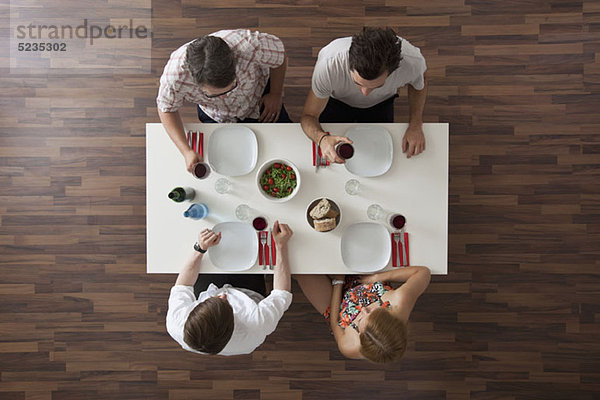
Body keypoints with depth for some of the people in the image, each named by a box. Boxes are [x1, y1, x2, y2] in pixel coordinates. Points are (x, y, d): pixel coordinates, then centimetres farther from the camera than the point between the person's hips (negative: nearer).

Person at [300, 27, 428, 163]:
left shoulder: (412, 61, -38)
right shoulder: (328, 65, -45)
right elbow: (309, 115, -32)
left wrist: (416, 125, -23)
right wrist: (322, 138, -56)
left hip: (381, 103, 2)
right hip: (337, 102, -1)